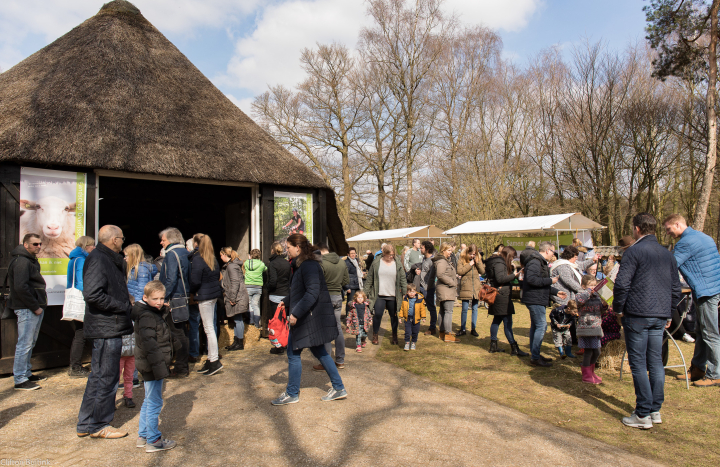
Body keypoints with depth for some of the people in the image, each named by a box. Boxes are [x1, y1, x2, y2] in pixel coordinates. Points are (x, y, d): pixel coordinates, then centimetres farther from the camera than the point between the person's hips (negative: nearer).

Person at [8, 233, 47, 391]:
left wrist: (39, 305, 13)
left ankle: (27, 374, 28)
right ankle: (20, 380, 2)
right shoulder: (21, 261, -14)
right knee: (24, 344, -5)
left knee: (30, 343, 17)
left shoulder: (31, 260, 18)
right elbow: (20, 287, -22)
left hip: (36, 308, 10)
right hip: (27, 309, -10)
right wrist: (35, 307, -18)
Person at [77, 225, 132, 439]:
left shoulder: (109, 260, 17)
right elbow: (93, 294, -25)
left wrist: (126, 303, 5)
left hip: (110, 328, 11)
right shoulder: (97, 259, -15)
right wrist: (123, 306, -18)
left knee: (98, 376, 17)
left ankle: (86, 424, 28)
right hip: (106, 328, -11)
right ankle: (99, 425, 14)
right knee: (107, 377, 0)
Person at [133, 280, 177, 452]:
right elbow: (149, 344, -27)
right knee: (154, 402, 0)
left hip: (149, 366, 11)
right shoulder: (147, 317, -21)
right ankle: (153, 441, 12)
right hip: (152, 367, -11)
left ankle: (143, 436, 32)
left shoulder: (155, 313, 11)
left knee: (148, 401, 20)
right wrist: (159, 366, -29)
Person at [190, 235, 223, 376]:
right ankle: (210, 359, 20)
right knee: (210, 327, 13)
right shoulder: (214, 260, 10)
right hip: (214, 294, 8)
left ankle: (214, 360, 0)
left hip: (204, 296, -8)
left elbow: (195, 281, -17)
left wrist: (192, 291, 1)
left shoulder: (198, 259, -14)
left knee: (209, 328, -3)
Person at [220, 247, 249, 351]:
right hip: (236, 298, 10)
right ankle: (236, 342, 22)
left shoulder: (231, 266, -15)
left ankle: (240, 344, 3)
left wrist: (232, 298, -19)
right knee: (237, 320, 14)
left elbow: (235, 283, -20)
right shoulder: (231, 265, 17)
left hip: (237, 298, -10)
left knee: (238, 320, -3)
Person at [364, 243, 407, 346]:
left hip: (393, 296, 1)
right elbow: (369, 280, 5)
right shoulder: (376, 264, 1)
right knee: (377, 314, -4)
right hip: (379, 295, -1)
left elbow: (403, 280, 6)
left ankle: (395, 336, 24)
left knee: (394, 316, 10)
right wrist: (365, 293, 2)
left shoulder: (398, 265, 4)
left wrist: (406, 294, -2)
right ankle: (375, 335, 15)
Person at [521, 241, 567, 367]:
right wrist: (550, 280, -19)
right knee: (541, 326, -10)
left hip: (537, 300, 11)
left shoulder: (541, 262, 20)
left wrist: (556, 292, 19)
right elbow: (531, 279, -29)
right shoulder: (535, 262, -15)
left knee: (535, 326, 15)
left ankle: (534, 355, 24)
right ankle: (535, 358, -7)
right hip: (535, 300, -11)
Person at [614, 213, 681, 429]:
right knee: (656, 363, 13)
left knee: (638, 364, -1)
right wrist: (669, 313, 24)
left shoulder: (634, 252, -10)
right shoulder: (668, 254, 13)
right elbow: (676, 287, 17)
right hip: (660, 316, 7)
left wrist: (618, 308, -3)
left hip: (637, 315, -7)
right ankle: (655, 410, 20)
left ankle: (643, 415, 4)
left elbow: (622, 283, -16)